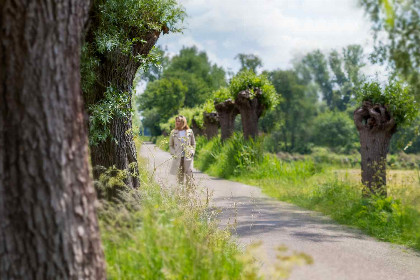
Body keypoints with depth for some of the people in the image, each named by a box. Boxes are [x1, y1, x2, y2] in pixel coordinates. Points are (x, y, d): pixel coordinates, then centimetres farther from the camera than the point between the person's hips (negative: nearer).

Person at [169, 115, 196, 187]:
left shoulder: (189, 132, 6)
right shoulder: (173, 133, 6)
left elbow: (193, 144, 14)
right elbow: (170, 145, 12)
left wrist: (192, 152, 1)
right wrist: (173, 154, -2)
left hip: (188, 157, -1)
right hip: (178, 158, 1)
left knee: (189, 175, -7)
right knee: (179, 176, 3)